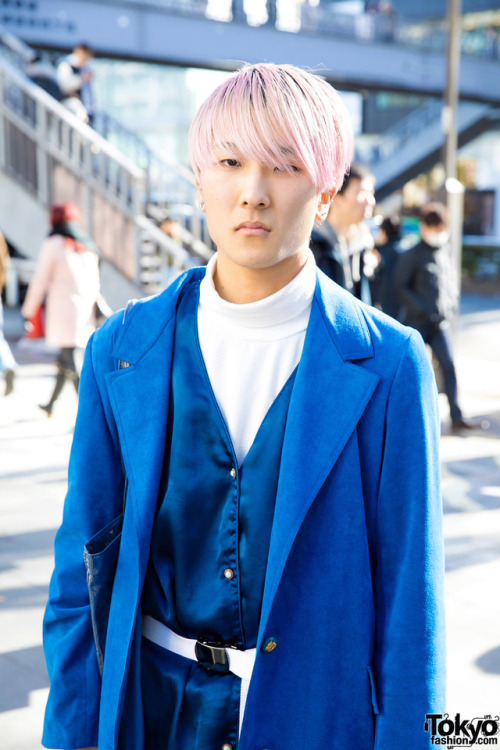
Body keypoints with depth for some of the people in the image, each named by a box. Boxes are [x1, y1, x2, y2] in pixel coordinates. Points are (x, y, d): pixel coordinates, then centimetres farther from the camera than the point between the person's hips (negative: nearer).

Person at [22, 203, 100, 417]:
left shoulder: (54, 243, -5)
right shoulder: (88, 247, 13)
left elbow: (40, 281, -5)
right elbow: (95, 283, 14)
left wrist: (28, 310, 4)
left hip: (62, 308, -7)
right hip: (85, 309, 7)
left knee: (70, 364, -8)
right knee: (65, 359, 19)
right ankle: (51, 404, 33)